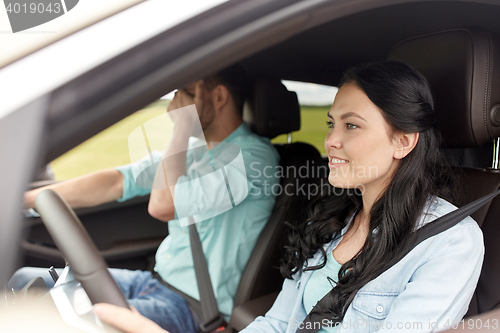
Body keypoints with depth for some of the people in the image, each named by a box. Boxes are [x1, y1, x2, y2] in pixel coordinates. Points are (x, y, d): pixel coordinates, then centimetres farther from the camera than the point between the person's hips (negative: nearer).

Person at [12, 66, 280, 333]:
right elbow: (115, 182, 6)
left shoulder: (253, 156, -17)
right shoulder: (191, 147, 10)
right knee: (24, 280, 4)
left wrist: (182, 127, -16)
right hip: (153, 281, 8)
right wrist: (23, 199, 3)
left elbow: (162, 206, -26)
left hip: (194, 308, -8)